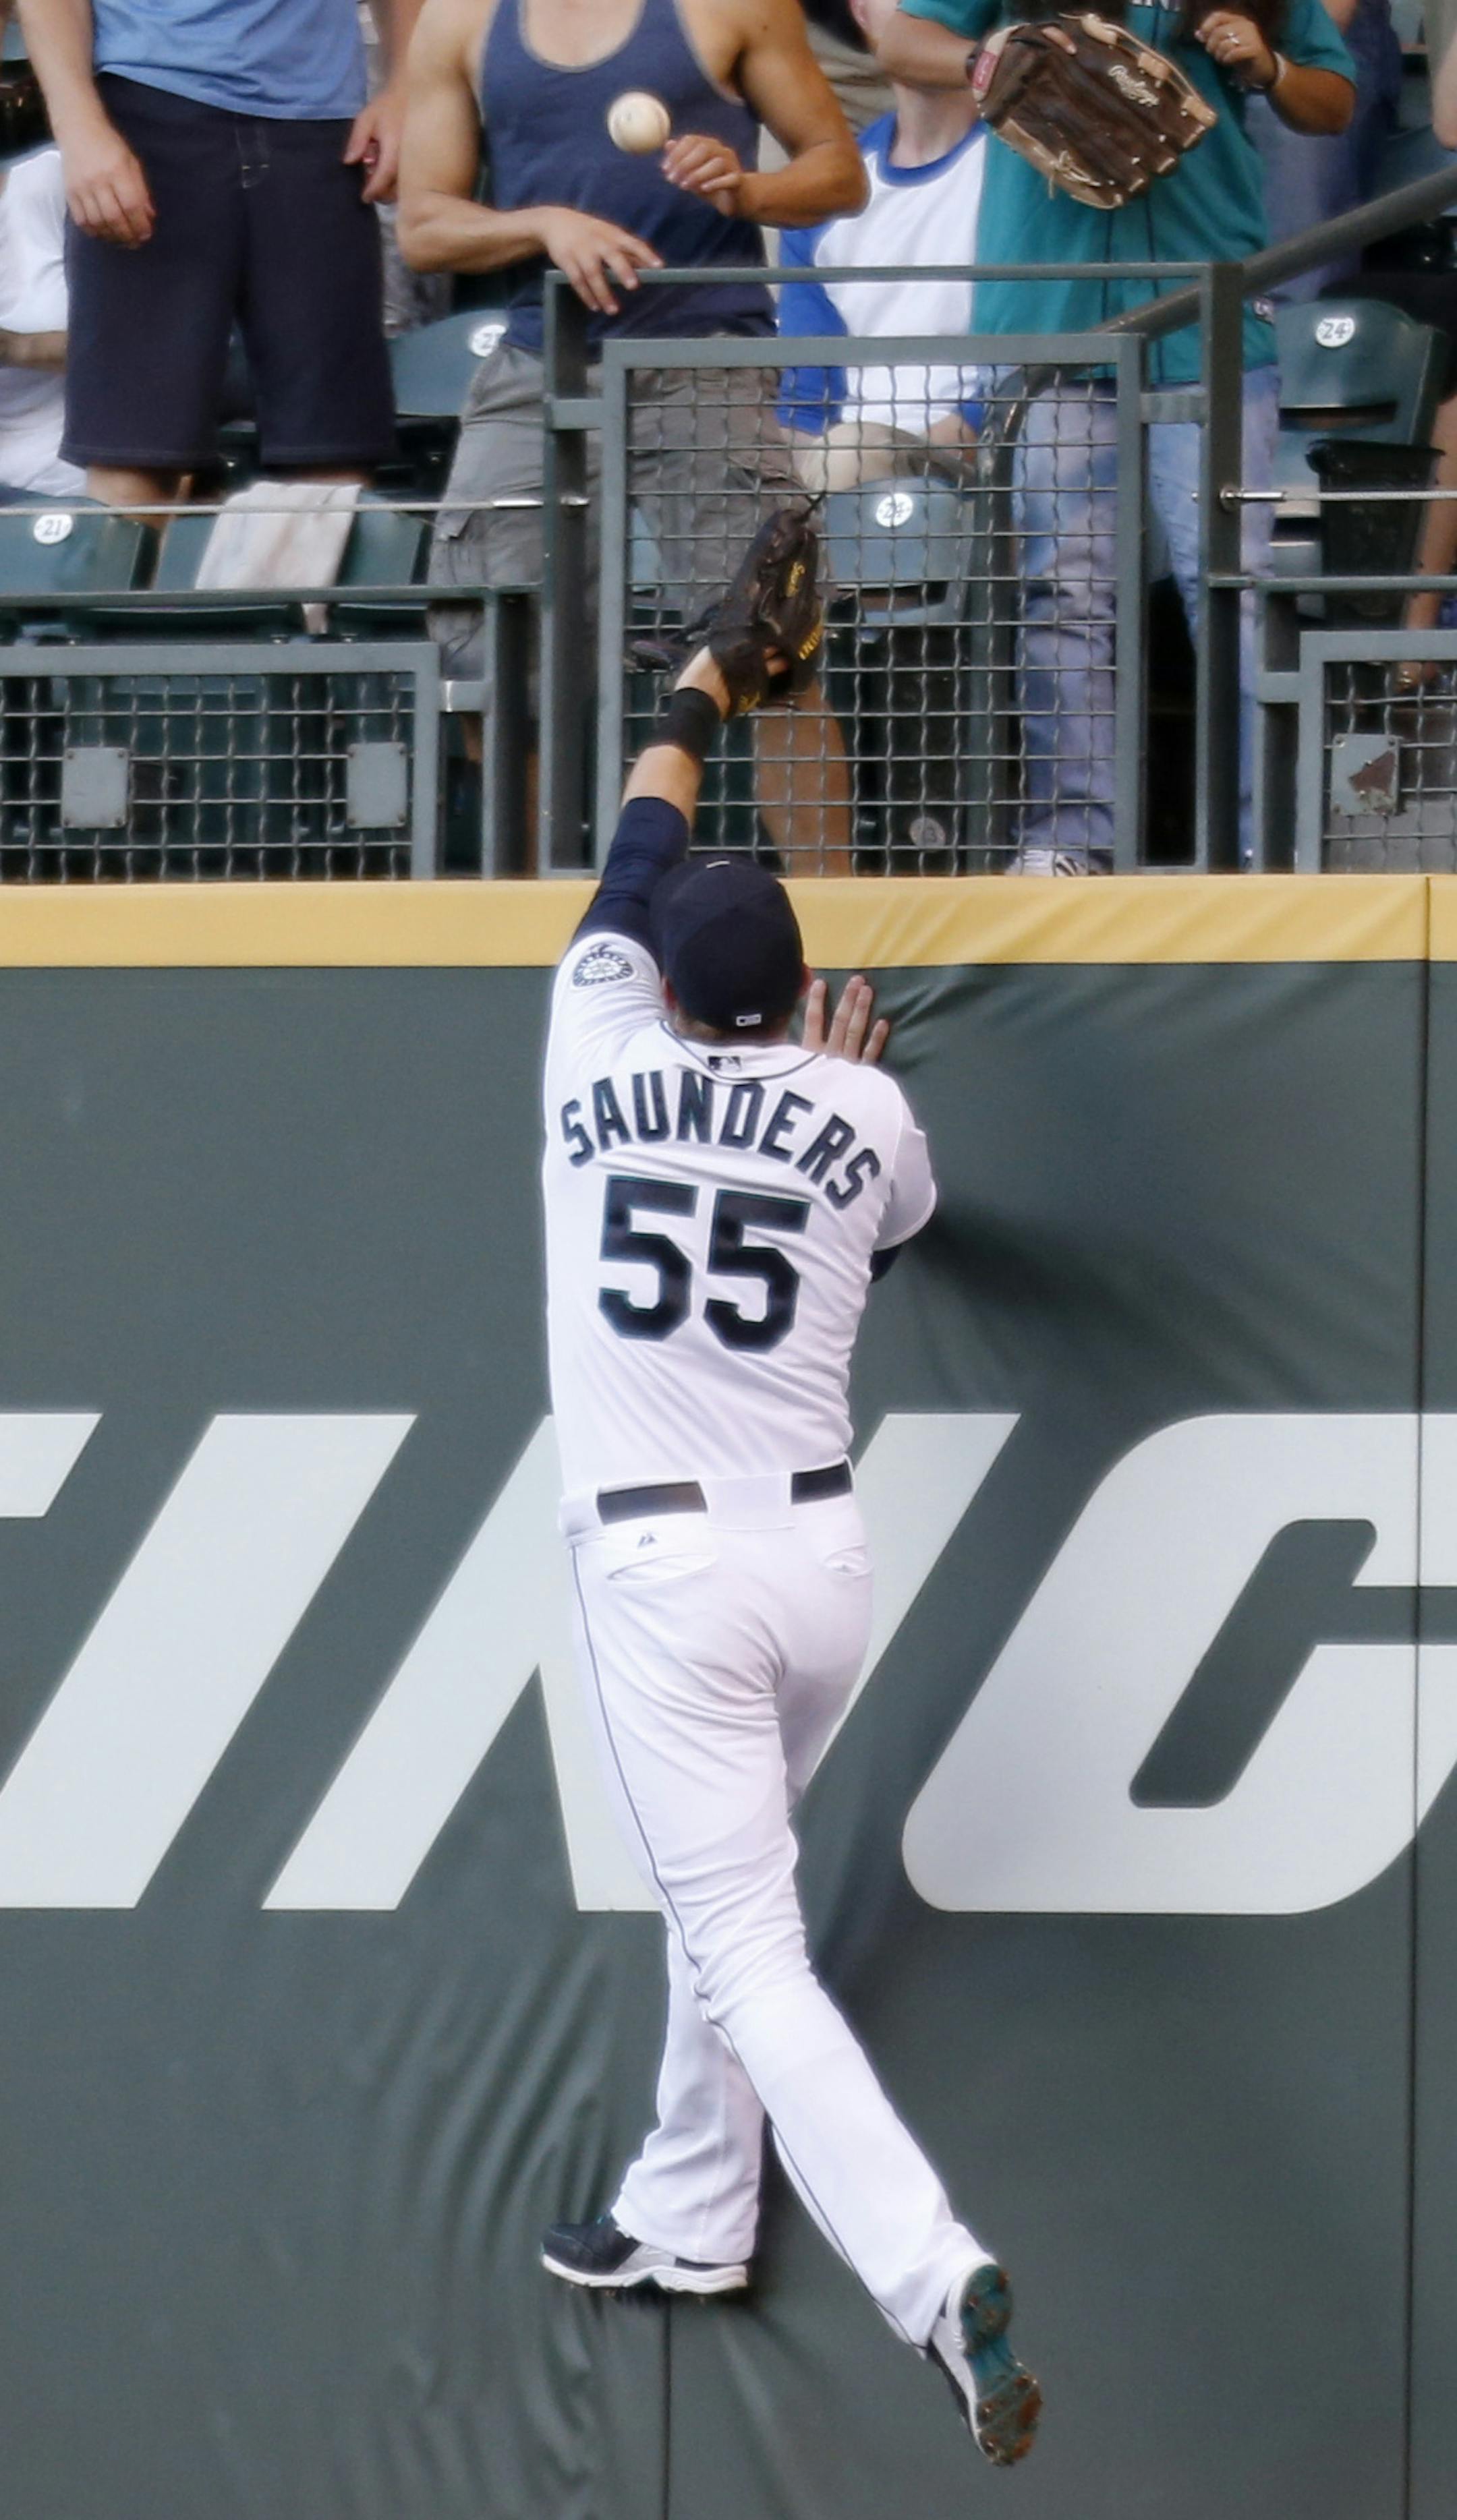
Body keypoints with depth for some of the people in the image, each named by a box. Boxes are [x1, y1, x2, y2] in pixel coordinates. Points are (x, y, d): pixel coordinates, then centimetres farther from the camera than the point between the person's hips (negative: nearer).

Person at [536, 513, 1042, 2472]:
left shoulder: (602, 1058, -2)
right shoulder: (865, 1113, 0)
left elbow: (633, 871, 18)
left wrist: (696, 705, 33)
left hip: (659, 1566, -4)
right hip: (822, 1554, 4)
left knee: (744, 1945, -9)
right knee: (727, 1888, 27)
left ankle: (935, 2277, -25)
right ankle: (688, 2223, 37)